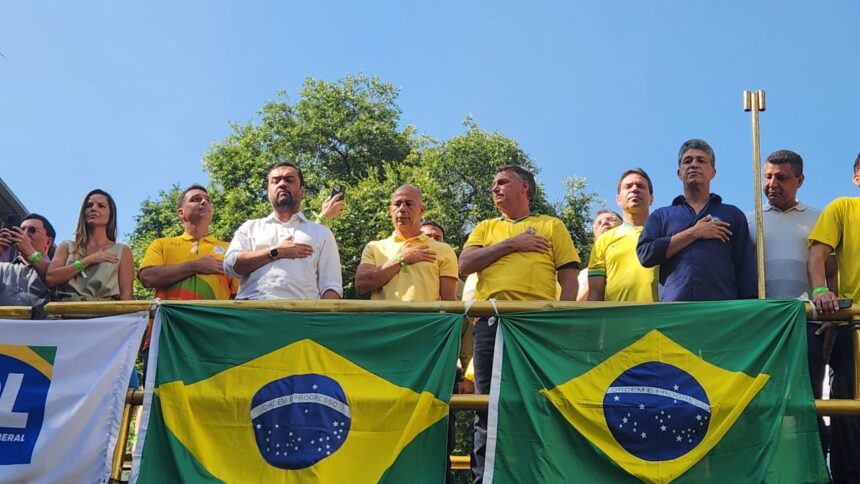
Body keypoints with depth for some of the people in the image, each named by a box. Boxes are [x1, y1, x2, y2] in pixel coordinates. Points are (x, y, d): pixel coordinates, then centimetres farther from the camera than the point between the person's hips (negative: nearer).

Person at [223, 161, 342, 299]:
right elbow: (231, 265, 7)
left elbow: (330, 286, 10)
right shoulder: (250, 227, 23)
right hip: (251, 305, 1)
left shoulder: (321, 233, 20)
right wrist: (275, 252, 2)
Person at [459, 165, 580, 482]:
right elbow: (465, 265, 6)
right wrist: (511, 244, 1)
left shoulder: (552, 226, 16)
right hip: (490, 322, 2)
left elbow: (569, 277, 8)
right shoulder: (485, 228, 23)